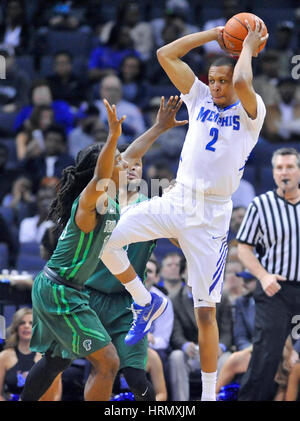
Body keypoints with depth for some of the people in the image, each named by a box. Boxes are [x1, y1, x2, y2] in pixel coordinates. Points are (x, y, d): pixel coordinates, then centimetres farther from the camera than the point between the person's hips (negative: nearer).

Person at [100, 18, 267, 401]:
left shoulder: (250, 112, -2)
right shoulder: (200, 99, 11)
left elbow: (242, 83, -26)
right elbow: (165, 54, 7)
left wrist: (248, 46, -8)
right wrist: (216, 34, 6)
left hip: (209, 217, -5)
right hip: (174, 201, 5)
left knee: (205, 312, -3)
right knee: (104, 238, -12)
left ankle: (209, 395, 7)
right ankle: (143, 303, 11)